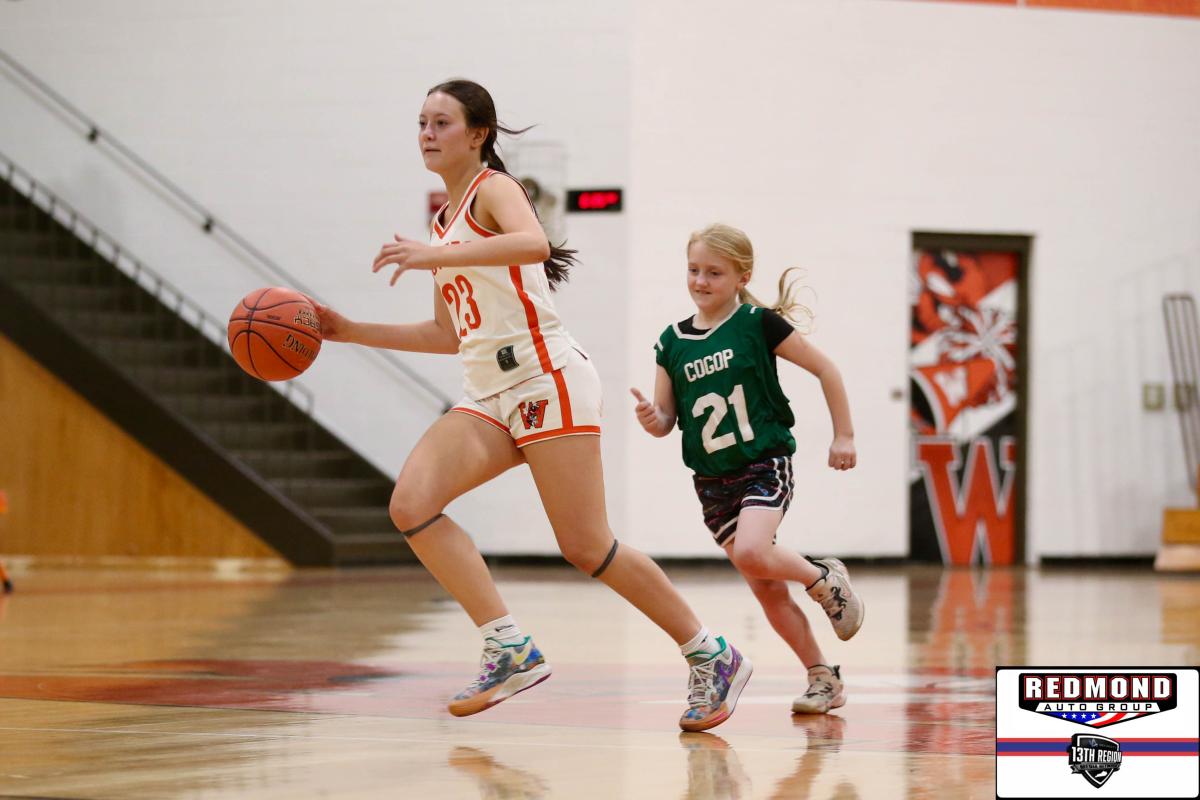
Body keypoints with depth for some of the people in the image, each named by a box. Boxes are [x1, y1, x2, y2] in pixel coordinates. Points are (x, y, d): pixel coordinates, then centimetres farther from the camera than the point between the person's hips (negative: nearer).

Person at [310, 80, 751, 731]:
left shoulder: (493, 189, -4)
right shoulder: (444, 221, 21)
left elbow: (534, 243, -28)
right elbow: (448, 334, 25)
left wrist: (436, 256, -35)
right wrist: (349, 331, 21)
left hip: (546, 379, -8)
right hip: (489, 397, 8)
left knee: (586, 548, -10)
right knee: (411, 503, -16)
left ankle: (712, 659, 5)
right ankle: (509, 648, -15)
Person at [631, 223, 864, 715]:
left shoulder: (759, 324, -8)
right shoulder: (672, 342, 4)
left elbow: (824, 369, -1)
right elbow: (667, 420, 8)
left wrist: (844, 436, 0)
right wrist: (652, 419, -15)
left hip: (765, 465, -5)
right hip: (712, 480, 5)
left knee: (751, 554, -29)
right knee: (766, 588, 3)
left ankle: (825, 579, 0)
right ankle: (823, 678, 15)